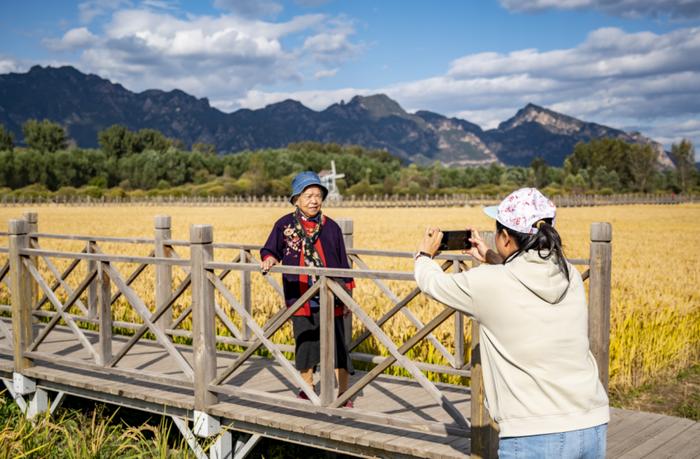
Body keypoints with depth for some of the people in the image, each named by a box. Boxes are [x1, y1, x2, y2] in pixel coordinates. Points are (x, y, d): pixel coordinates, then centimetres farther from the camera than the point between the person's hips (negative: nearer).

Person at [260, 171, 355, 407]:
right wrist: (269, 259, -17)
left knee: (337, 345, -1)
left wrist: (348, 291, 6)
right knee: (305, 344, 10)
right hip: (300, 298, 1)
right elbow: (269, 249, 7)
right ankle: (307, 391, 28)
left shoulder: (331, 227, 2)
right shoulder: (284, 225, 0)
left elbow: (343, 263, 7)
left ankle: (343, 394, 11)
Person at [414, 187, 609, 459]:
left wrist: (424, 256, 30)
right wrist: (492, 259, 35)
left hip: (535, 436, -5)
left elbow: (434, 283, 10)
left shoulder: (489, 284, -11)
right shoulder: (570, 276, 4)